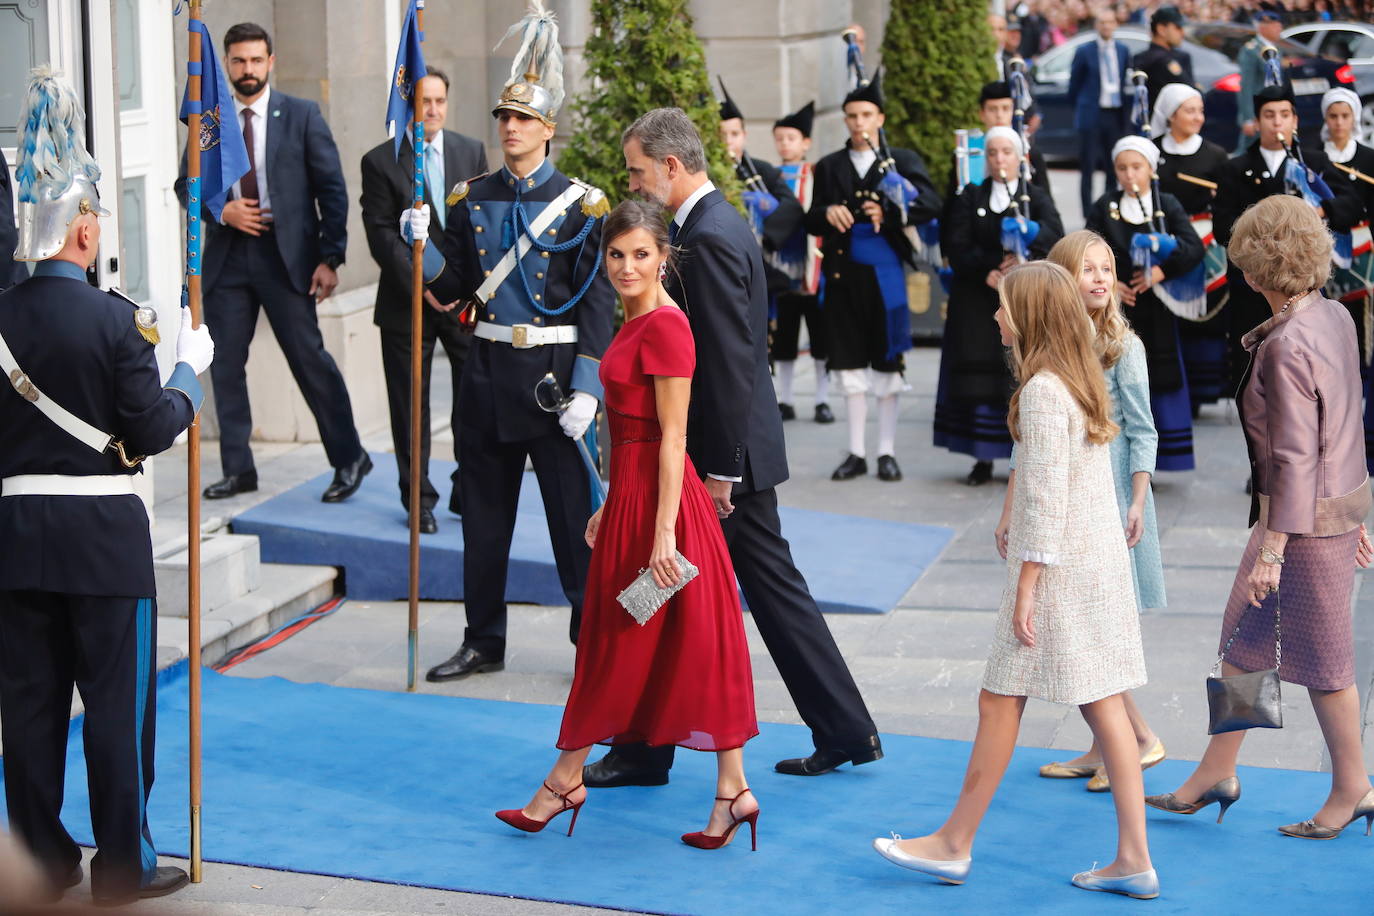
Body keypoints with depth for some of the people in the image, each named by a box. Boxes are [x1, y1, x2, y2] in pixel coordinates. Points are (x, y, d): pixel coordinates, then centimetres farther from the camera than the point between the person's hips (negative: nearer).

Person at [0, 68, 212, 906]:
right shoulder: (112, 321, -14)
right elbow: (151, 431, -10)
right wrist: (190, 370, 6)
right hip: (103, 532, -4)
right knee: (118, 702, 6)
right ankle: (124, 864, 12)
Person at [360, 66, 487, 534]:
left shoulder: (472, 152, 8)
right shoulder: (380, 162, -2)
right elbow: (382, 236, -6)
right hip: (407, 301, -2)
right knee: (410, 405, 4)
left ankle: (470, 495, 12)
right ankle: (419, 500, 15)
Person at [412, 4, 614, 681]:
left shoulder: (580, 206, -5)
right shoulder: (471, 201, 7)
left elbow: (598, 302, -9)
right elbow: (455, 289, 8)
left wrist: (586, 389, -16)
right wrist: (424, 246, -10)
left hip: (554, 371, -4)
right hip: (487, 371, 4)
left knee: (573, 512, 0)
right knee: (483, 514, 11)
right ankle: (484, 643, 22)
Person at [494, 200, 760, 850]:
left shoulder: (665, 327, -17)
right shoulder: (637, 322, 12)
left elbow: (673, 438, -19)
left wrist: (663, 532, -21)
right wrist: (610, 509, 21)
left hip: (657, 498, -10)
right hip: (631, 493, 10)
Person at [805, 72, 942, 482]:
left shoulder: (903, 160, 4)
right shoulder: (829, 167, 13)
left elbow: (931, 203, -10)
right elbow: (811, 221, 10)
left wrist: (890, 213, -24)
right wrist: (827, 214, -12)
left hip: (884, 272, -2)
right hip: (843, 274, 2)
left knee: (886, 361, 2)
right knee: (849, 362, 5)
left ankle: (887, 452, 10)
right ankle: (856, 452, 12)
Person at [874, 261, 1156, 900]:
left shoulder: (1041, 390, -15)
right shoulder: (1085, 382, 12)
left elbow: (1047, 496, -19)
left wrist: (1025, 585, -18)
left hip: (1059, 567, -9)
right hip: (1102, 561, 9)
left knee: (1000, 703, 0)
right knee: (1104, 708, 7)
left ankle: (954, 845, 9)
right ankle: (1133, 860, 6)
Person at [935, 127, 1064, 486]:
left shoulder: (1035, 198, 6)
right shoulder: (970, 198, 10)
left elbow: (1054, 236, -13)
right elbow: (956, 247, -1)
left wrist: (1024, 260, -28)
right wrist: (987, 273, -16)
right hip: (976, 302, 1)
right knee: (979, 379, -1)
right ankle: (983, 459, 4)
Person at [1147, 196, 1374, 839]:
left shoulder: (1285, 347, -23)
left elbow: (1294, 458, -23)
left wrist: (1272, 550, -19)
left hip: (1308, 519, -9)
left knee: (1320, 654, 6)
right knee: (1245, 634, 16)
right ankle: (1216, 773, 27)